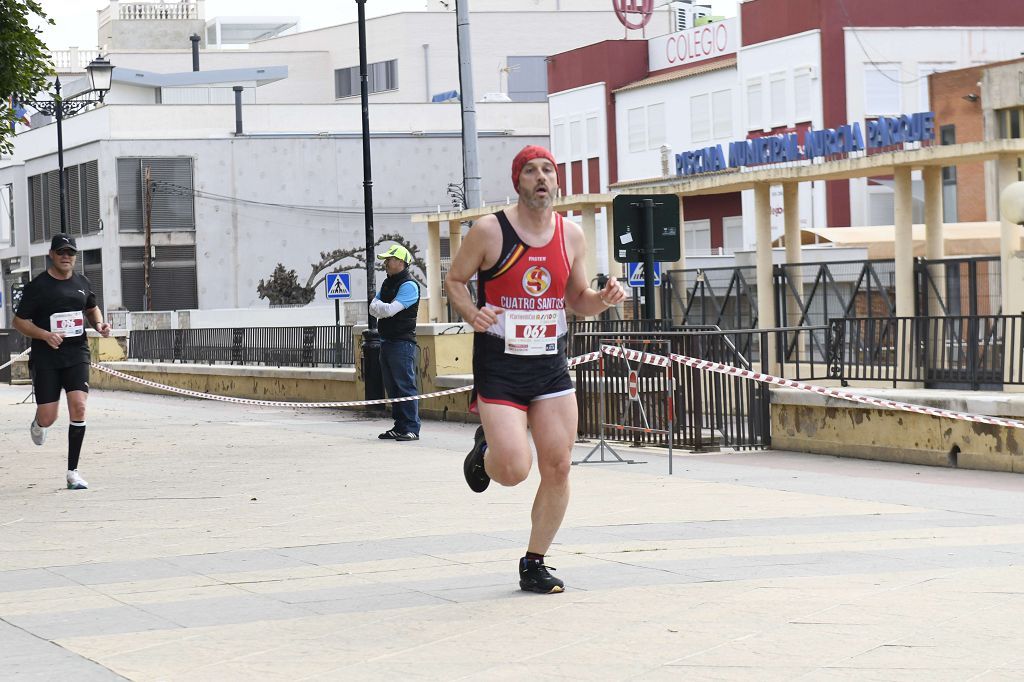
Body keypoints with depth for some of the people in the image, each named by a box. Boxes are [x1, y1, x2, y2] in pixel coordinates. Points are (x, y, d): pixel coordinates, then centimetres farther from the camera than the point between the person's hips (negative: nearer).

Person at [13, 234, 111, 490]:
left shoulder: (82, 283, 8)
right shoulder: (37, 286, -5)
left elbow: (92, 308, 26)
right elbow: (19, 321, -3)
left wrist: (99, 324, 4)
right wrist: (45, 335, -19)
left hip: (76, 354, 3)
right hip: (45, 359, -3)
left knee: (78, 407, -14)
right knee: (48, 418, -4)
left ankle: (72, 471, -5)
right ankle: (38, 424, 39)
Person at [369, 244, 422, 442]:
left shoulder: (409, 285, -10)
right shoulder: (388, 284, 18)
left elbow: (390, 310, -19)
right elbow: (373, 308, 11)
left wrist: (379, 307, 1)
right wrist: (383, 309, -10)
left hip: (402, 342, -9)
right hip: (387, 342, 9)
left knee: (405, 386, -10)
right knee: (392, 387, 11)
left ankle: (411, 428, -10)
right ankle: (400, 426, 16)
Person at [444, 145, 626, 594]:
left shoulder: (571, 236, 4)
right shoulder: (489, 232, -9)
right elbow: (454, 280, 3)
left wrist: (603, 299, -7)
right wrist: (472, 314, -17)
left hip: (551, 367, 4)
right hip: (499, 368, -4)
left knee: (558, 469, 0)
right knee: (514, 470, -15)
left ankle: (534, 564, 16)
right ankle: (484, 452, 24)